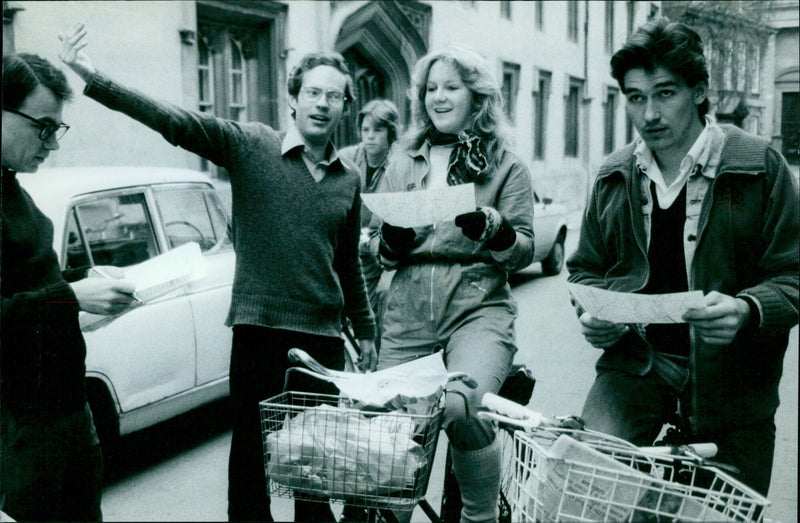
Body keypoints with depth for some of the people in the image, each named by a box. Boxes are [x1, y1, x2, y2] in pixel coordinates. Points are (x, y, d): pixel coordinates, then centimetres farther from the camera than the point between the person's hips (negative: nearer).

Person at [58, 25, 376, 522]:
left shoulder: (349, 180, 8)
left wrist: (366, 330, 23)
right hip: (259, 327, -3)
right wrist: (96, 80, -28)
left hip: (323, 333, 4)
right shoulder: (249, 144, -3)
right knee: (251, 448, 4)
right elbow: (176, 122, -16)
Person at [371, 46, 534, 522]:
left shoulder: (506, 165, 8)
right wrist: (393, 238, -7)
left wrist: (488, 226, -16)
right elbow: (383, 253, 16)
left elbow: (525, 253, 3)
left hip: (478, 309, -3)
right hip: (408, 313, 4)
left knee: (460, 408, -28)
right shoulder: (404, 161, 16)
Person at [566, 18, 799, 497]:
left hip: (730, 377, -1)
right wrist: (592, 312, -1)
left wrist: (748, 310, -24)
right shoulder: (614, 177, 9)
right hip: (634, 362, 2)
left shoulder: (760, 166, -3)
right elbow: (586, 268, 21)